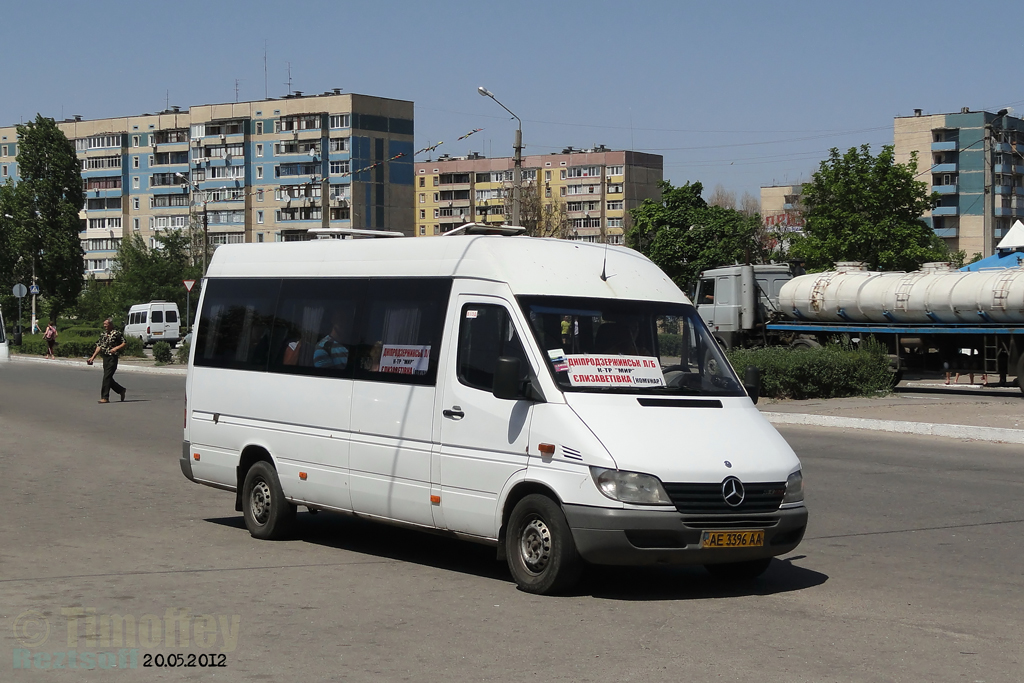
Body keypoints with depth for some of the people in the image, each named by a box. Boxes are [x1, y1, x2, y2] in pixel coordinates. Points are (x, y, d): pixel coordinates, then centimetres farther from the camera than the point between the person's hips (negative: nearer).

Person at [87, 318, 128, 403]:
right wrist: (93, 357, 13)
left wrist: (116, 348, -20)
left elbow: (125, 343, -6)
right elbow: (99, 346, 18)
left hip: (113, 358, -7)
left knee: (107, 377, -11)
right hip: (105, 357, 7)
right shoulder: (103, 334, 14)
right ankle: (121, 390, 27)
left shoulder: (117, 333, -7)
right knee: (108, 378, 9)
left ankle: (105, 398, -10)